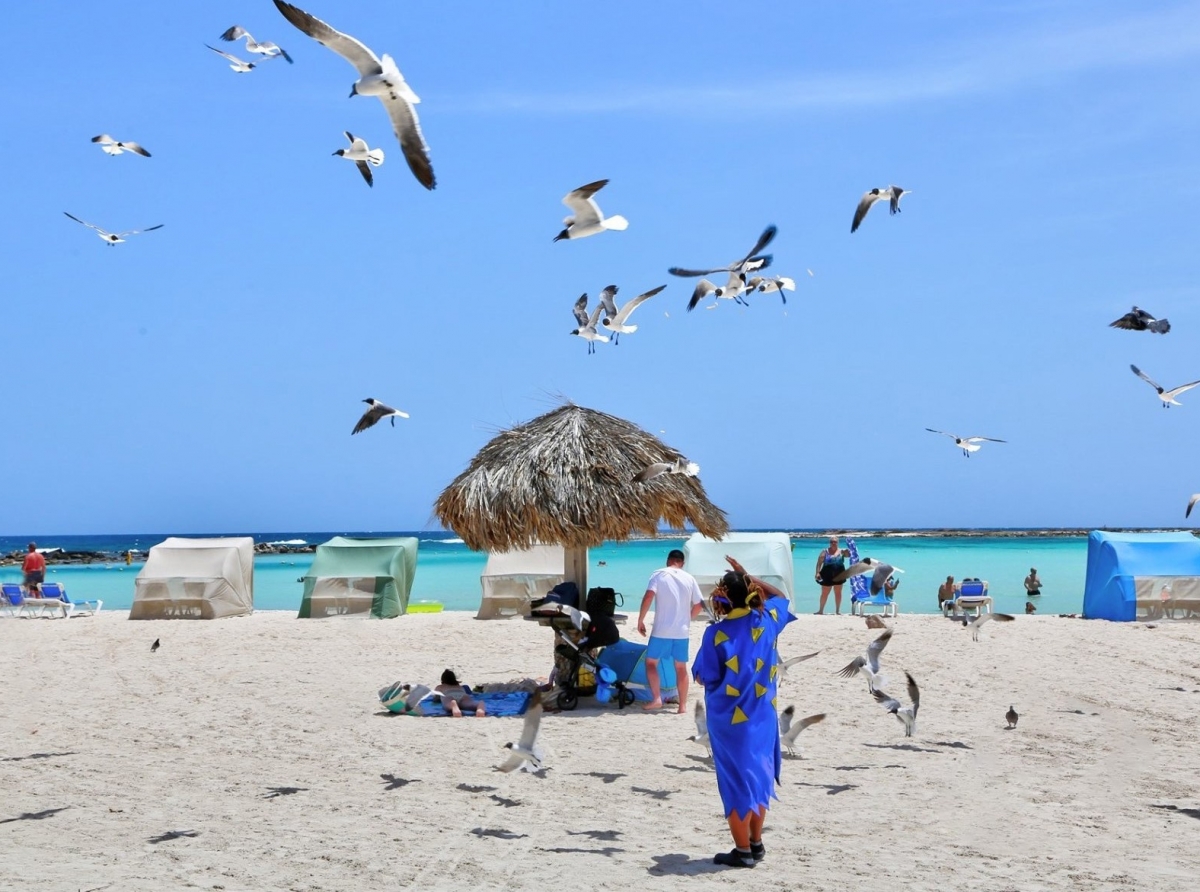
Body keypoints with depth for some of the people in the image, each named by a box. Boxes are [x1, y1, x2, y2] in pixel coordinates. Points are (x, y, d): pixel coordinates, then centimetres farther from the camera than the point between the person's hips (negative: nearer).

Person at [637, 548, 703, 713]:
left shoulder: (659, 575, -2)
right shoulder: (689, 578, 7)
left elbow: (648, 596, -16)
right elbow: (699, 605, 8)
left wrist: (640, 620, -8)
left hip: (661, 630, -3)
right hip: (682, 631, 3)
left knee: (651, 662, 9)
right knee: (681, 667, 11)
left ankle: (656, 699, -3)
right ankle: (683, 705, 10)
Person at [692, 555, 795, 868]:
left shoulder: (716, 633, -17)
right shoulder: (767, 621, -5)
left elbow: (703, 677, -10)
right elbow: (781, 597, 18)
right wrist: (749, 577, 12)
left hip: (729, 719, -4)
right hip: (761, 717, 4)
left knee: (736, 781, 4)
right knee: (757, 776, 17)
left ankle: (743, 851, 10)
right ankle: (756, 844, 26)